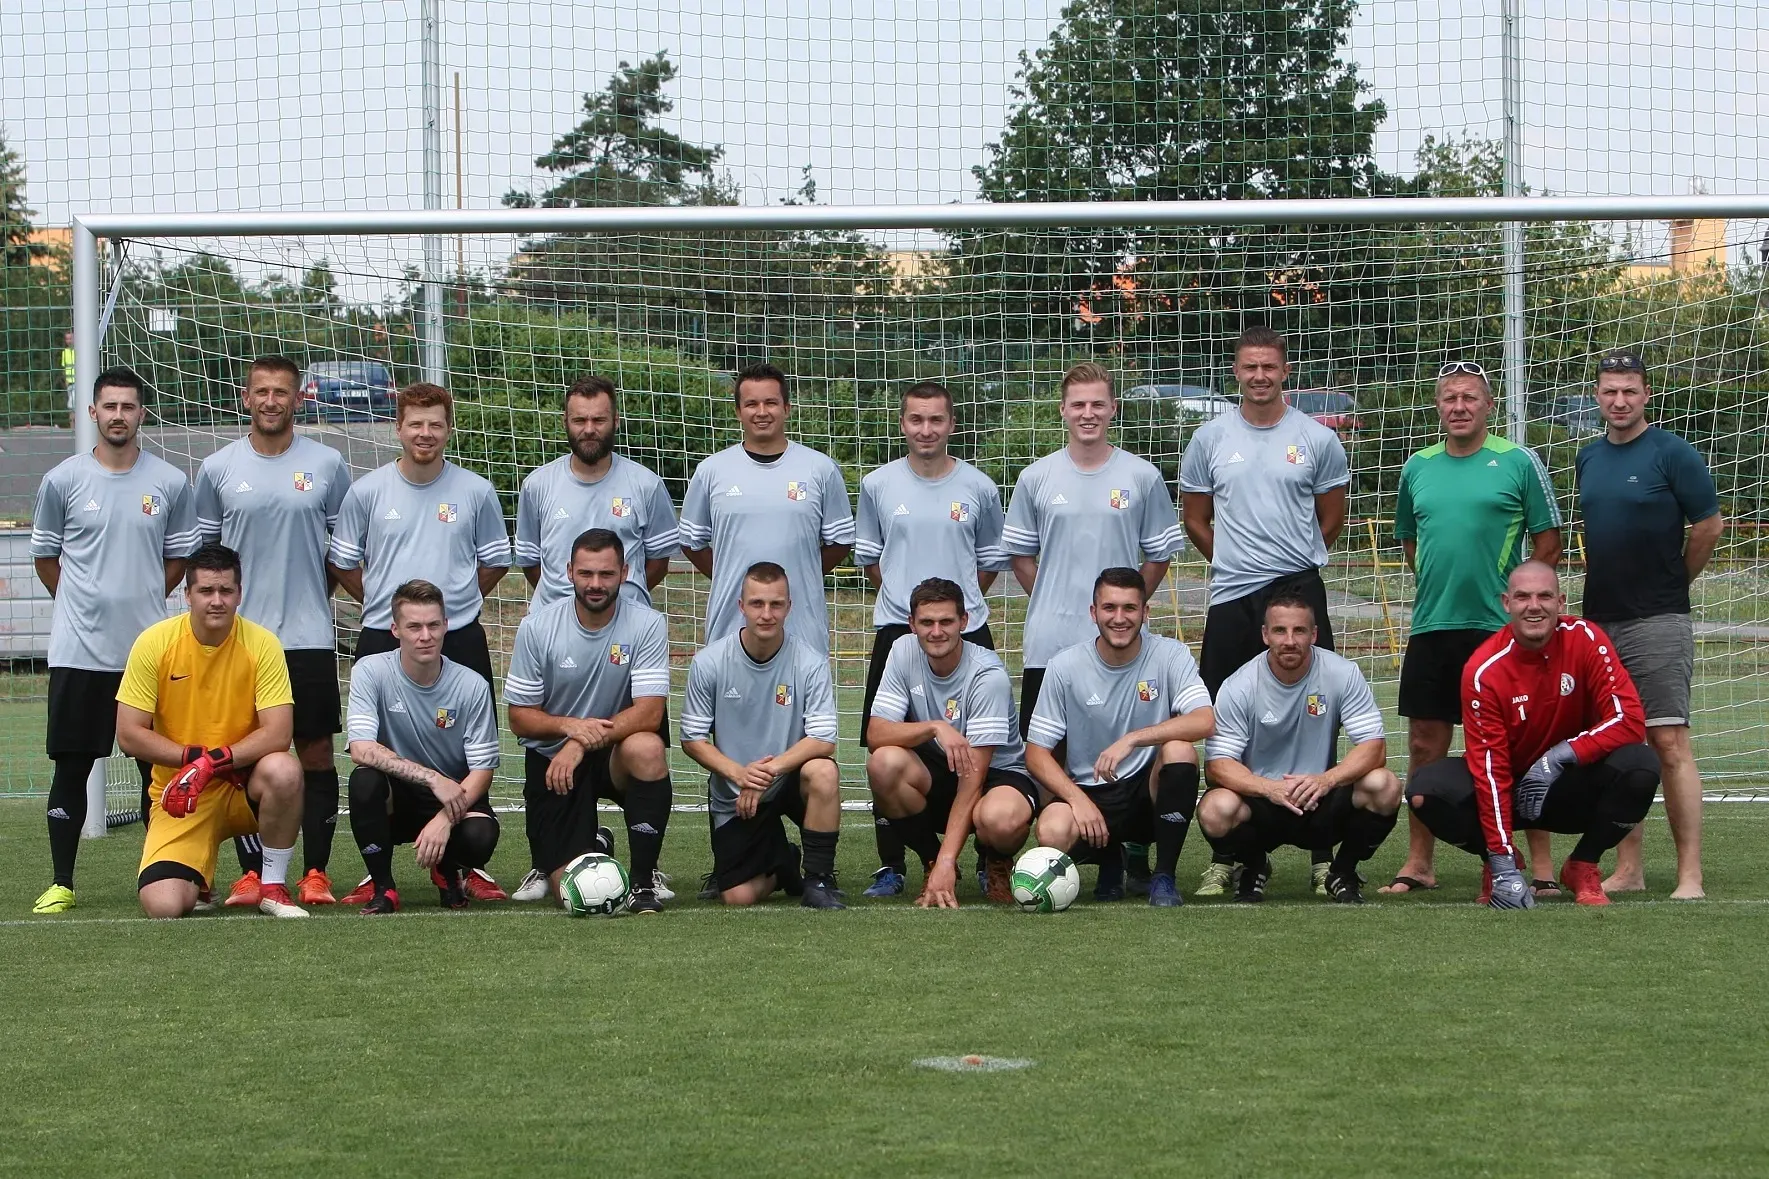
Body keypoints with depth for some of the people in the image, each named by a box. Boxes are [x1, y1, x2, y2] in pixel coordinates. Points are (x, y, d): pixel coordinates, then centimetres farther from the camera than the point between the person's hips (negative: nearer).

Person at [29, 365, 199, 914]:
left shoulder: (169, 483, 3)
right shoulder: (62, 481, 1)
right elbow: (44, 555, 11)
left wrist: (140, 599, 8)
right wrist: (87, 603, 9)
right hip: (78, 649, -1)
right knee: (71, 765, 1)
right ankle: (61, 883, 7)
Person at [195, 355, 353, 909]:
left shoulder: (328, 465, 4)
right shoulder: (217, 469, 6)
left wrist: (317, 595, 4)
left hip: (311, 635, -1)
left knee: (317, 753, 0)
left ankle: (316, 873, 5)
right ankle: (250, 873, 6)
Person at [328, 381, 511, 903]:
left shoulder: (476, 492, 4)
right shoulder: (367, 492, 3)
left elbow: (496, 561, 15)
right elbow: (341, 563, 11)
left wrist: (455, 601, 8)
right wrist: (385, 603, 6)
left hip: (460, 640, 0)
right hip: (382, 640, 0)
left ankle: (466, 866, 11)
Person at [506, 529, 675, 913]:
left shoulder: (647, 624, -12)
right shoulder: (537, 628, -8)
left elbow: (650, 712, -20)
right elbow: (519, 717, -4)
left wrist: (582, 744, -30)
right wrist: (567, 726, -25)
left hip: (616, 754, 0)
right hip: (551, 758, 0)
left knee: (647, 748, -38)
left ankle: (643, 879, -20)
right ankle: (593, 845, 29)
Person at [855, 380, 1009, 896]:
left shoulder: (978, 487, 3)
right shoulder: (877, 485, 4)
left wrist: (959, 602, 10)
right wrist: (906, 599, 12)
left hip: (968, 631, -1)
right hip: (896, 631, 1)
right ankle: (890, 865, 6)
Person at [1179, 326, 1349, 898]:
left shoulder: (1317, 439, 3)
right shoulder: (1210, 438, 7)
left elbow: (1332, 516, 12)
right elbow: (1195, 519, 16)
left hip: (1300, 590, -2)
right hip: (1230, 596, 2)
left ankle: (1323, 855, 2)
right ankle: (1223, 858, 9)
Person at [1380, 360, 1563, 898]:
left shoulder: (1519, 463, -1)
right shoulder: (1417, 469, 11)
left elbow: (1548, 541, 1)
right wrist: (1434, 586, 12)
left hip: (1500, 628, -4)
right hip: (1430, 629, 4)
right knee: (1425, 746, 6)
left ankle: (1541, 865, 2)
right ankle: (1418, 864, 14)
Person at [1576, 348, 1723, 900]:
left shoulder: (1672, 454, -7)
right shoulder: (1590, 457, 13)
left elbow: (1709, 524, -4)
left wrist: (1671, 582, 5)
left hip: (1657, 624, -7)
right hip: (1600, 622, 7)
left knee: (1669, 743, -12)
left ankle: (1690, 876, -13)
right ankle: (1628, 870, 15)